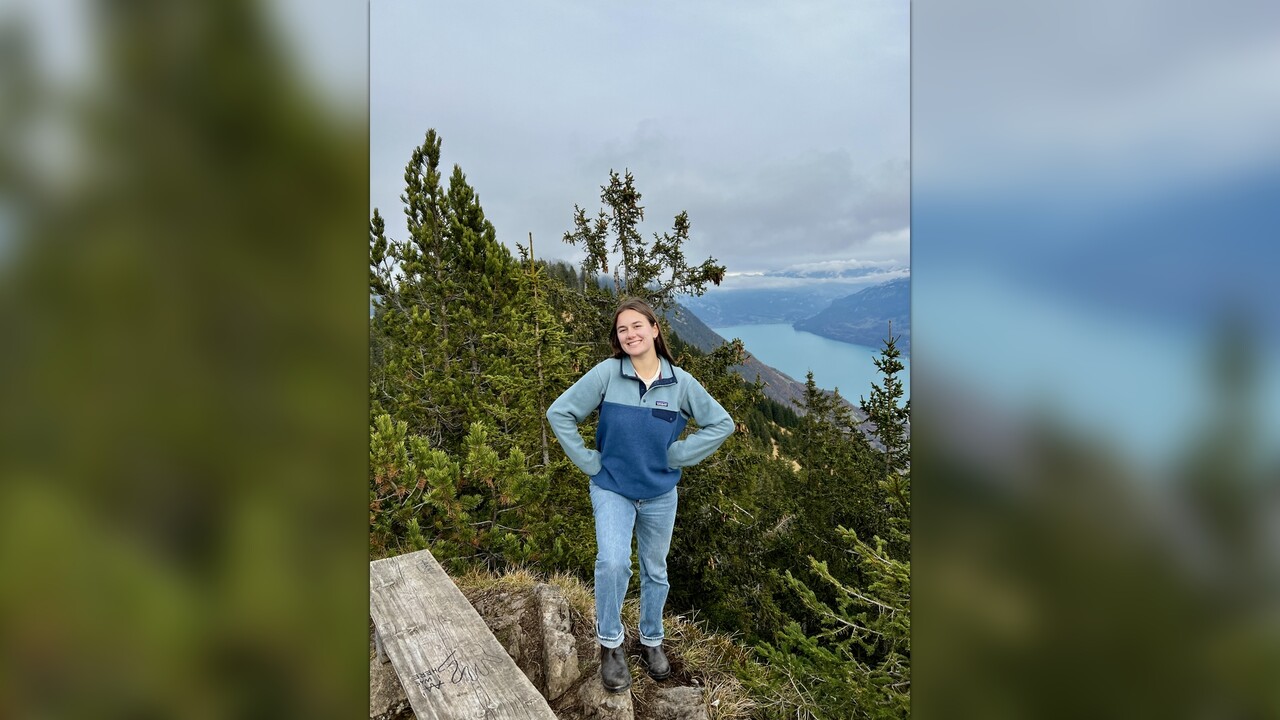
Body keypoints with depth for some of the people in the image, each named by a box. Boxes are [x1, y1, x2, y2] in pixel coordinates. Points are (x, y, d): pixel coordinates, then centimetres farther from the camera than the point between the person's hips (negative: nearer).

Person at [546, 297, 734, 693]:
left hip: (660, 493, 2)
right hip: (612, 489, -2)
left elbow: (721, 423, -2)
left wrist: (677, 455, -8)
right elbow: (559, 412, -10)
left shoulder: (680, 382, -10)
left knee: (655, 571, 16)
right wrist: (588, 462, -11)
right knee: (613, 563, -21)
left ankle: (651, 641, 41)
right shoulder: (606, 374, -15)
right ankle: (610, 644, 5)